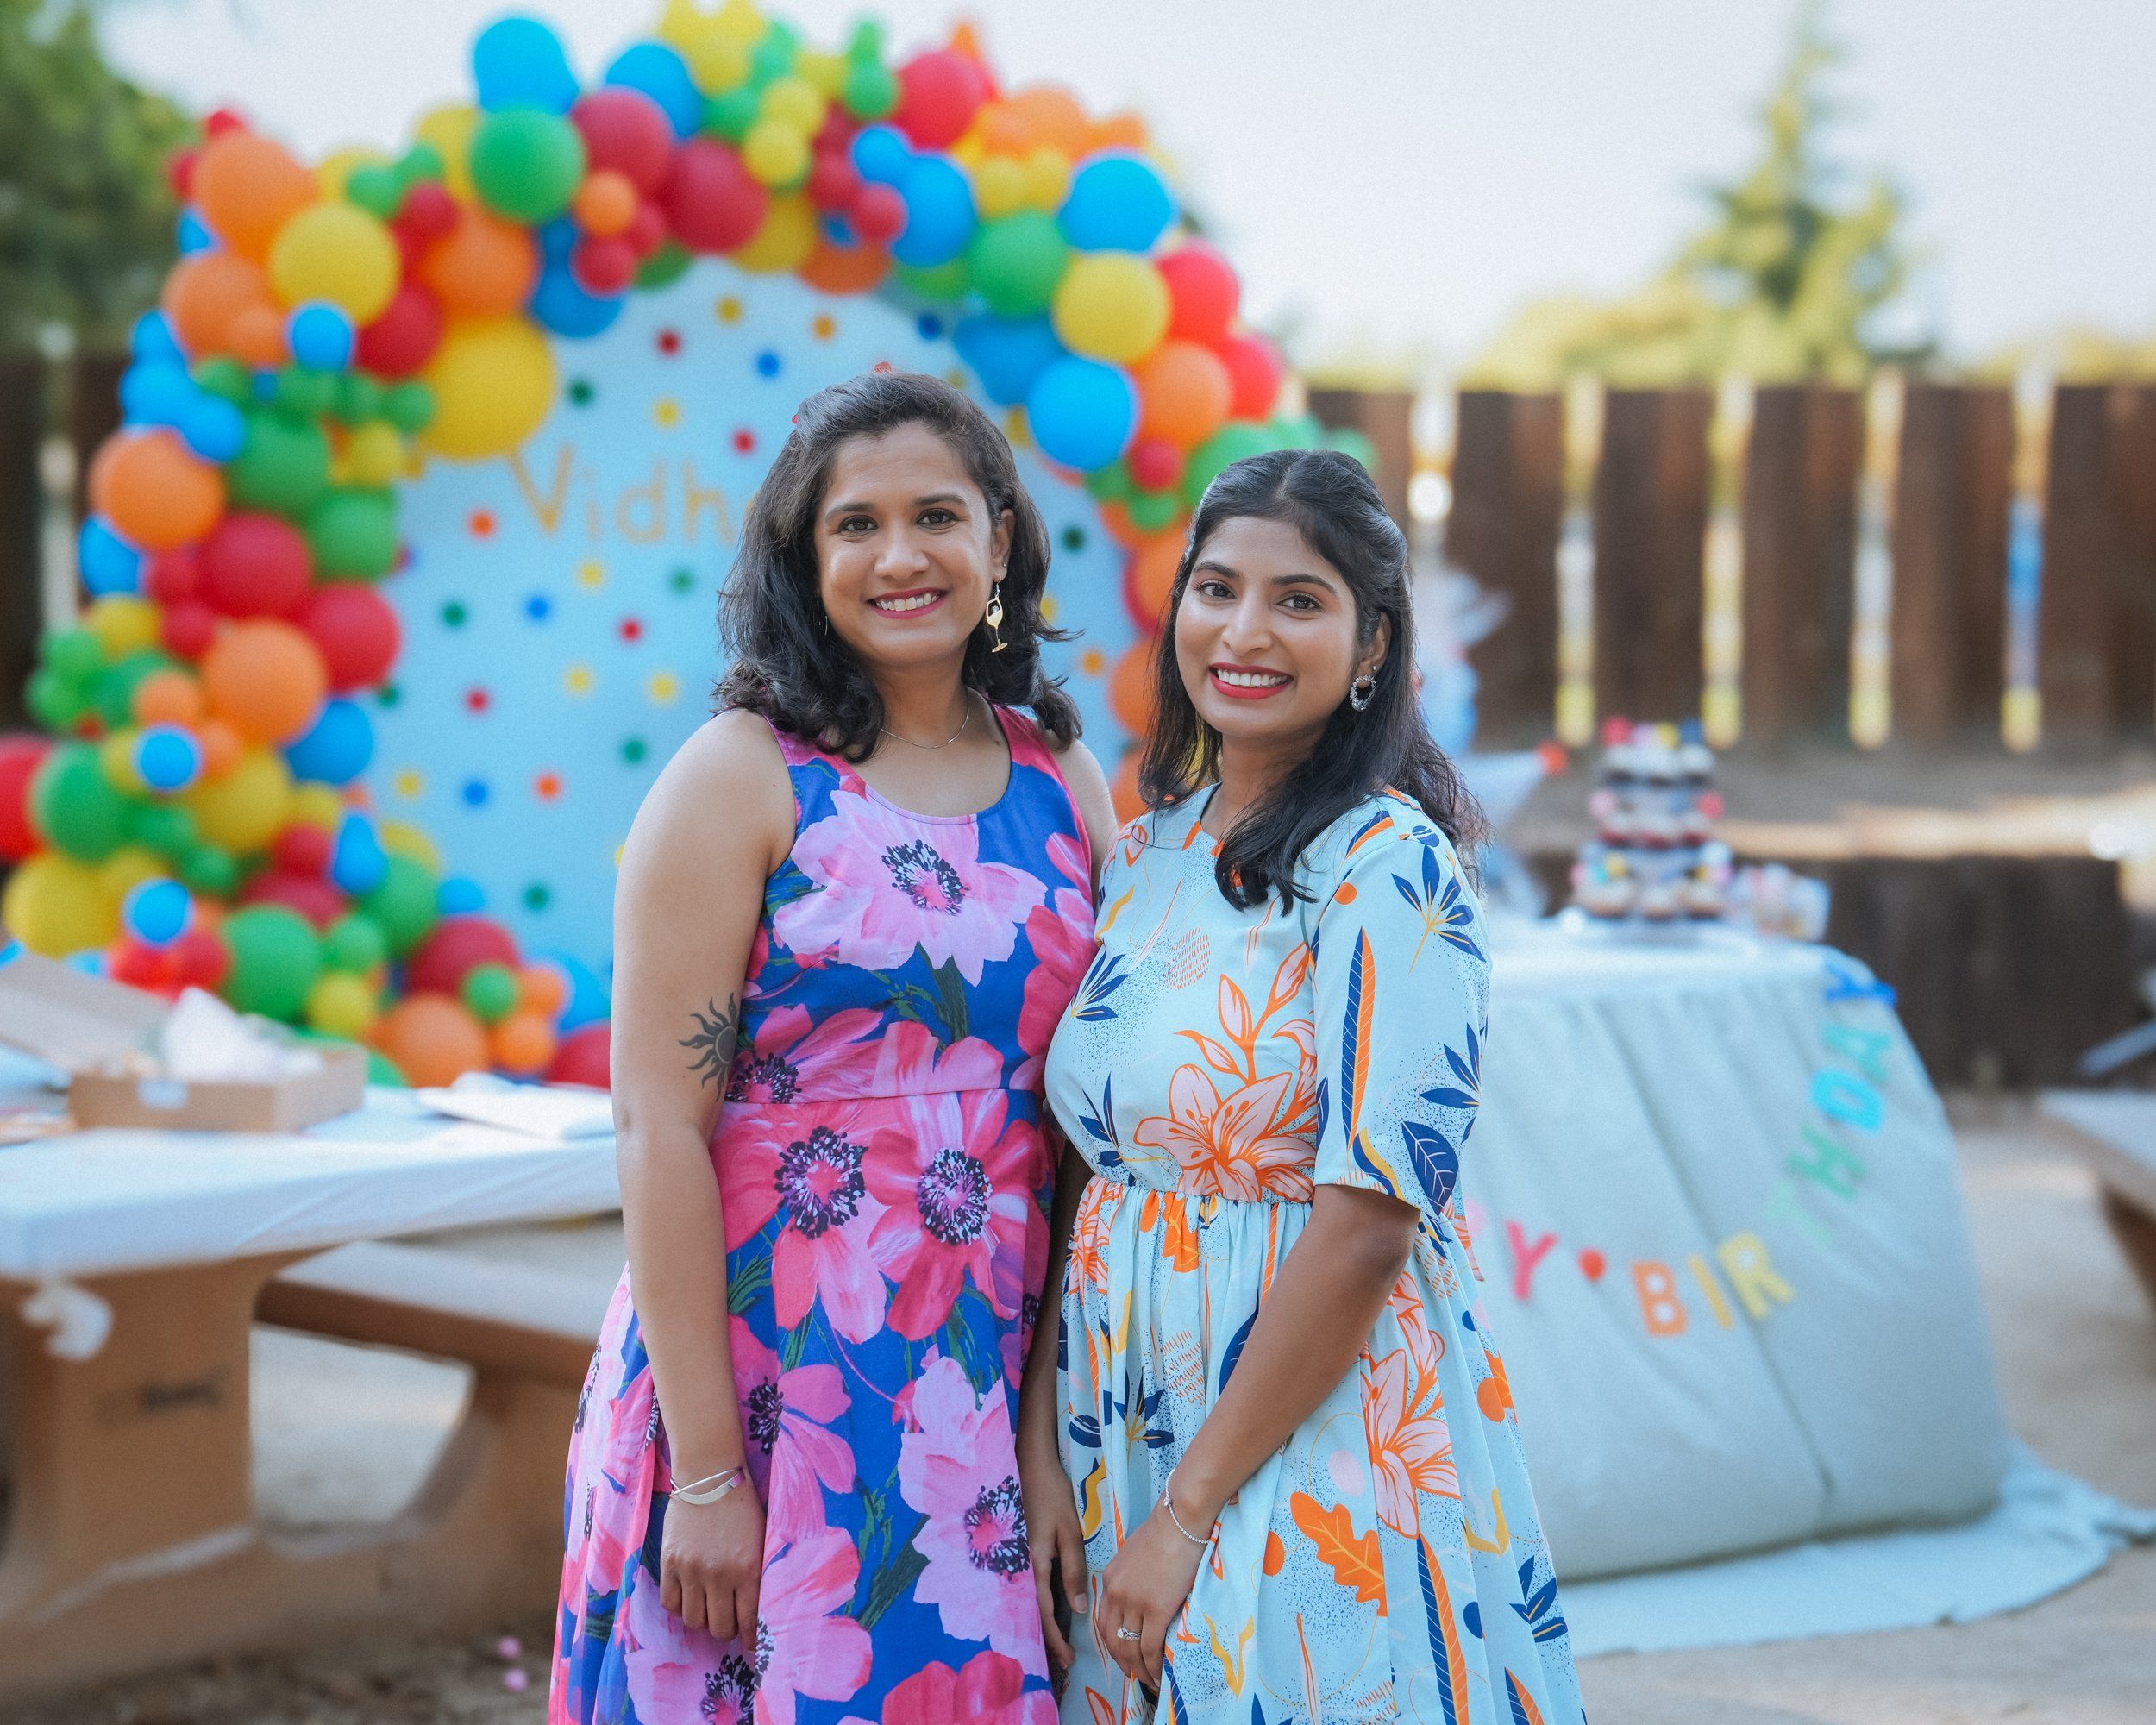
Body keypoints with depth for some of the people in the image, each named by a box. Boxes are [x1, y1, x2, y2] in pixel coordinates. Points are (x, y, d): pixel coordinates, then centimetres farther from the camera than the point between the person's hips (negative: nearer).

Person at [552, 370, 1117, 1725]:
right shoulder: (741, 776, -6)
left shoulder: (1065, 784, 8)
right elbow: (659, 1128, -11)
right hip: (768, 1375, -4)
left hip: (989, 1394, 4)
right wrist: (705, 1467, -15)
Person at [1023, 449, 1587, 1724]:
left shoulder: (1389, 869, -13)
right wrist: (1043, 1456, -2)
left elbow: (1368, 1226, -18)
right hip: (1123, 1425, 6)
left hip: (1325, 1446, -6)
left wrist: (1190, 1511, -16)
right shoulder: (1144, 854, 8)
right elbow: (1076, 1168, 8)